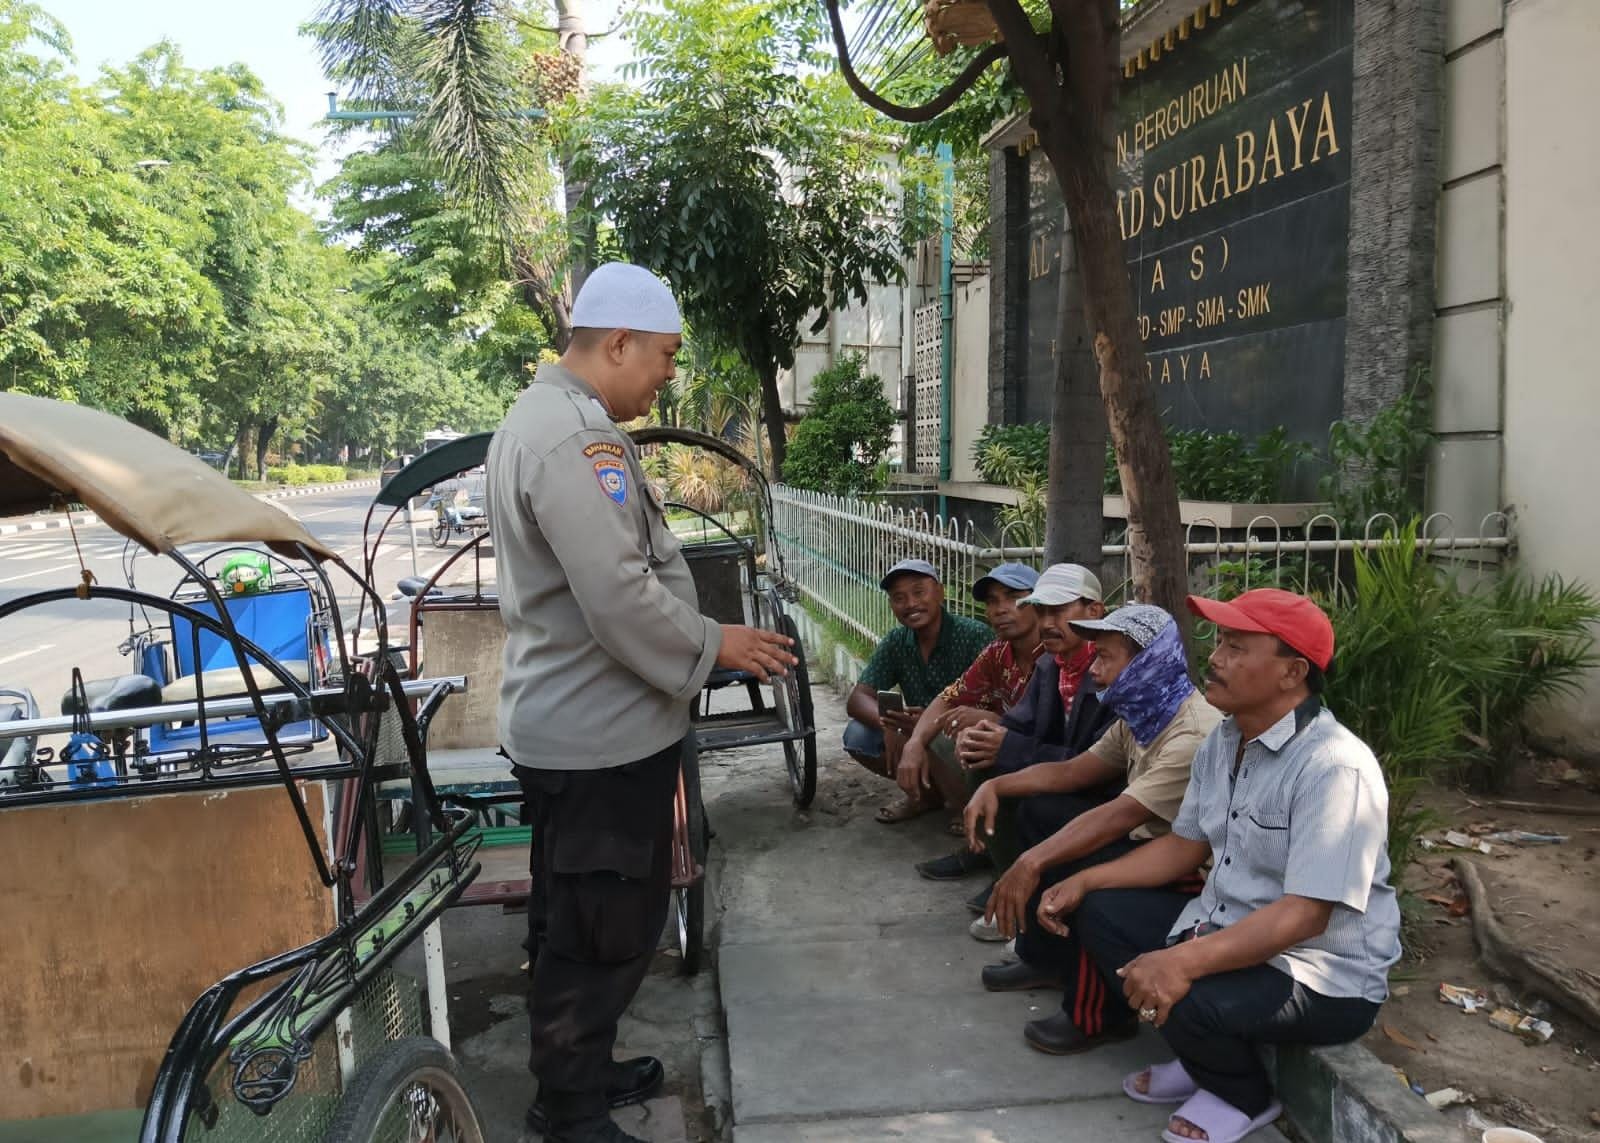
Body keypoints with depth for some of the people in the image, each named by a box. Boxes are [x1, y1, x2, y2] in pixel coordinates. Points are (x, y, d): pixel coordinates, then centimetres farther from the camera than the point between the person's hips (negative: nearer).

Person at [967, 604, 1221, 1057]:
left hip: (1187, 866, -10)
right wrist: (995, 786, -4)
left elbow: (1117, 816, -37)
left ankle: (1099, 1013, -8)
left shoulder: (1195, 735, -28)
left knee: (1064, 870, -30)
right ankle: (1045, 957, 17)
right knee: (1038, 811, 10)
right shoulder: (1140, 717, 3)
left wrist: (1032, 862, -43)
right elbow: (1071, 772, 9)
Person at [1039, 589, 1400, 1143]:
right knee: (1096, 911, 2)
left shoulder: (1335, 766, -26)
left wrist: (1185, 961, -41)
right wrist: (1084, 881, -1)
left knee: (1191, 999, -33)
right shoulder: (1222, 742, 3)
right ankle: (1202, 1056, 14)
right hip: (1230, 927, 9)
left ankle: (1244, 1096, 3)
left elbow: (1305, 915, -31)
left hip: (1323, 973, -8)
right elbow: (1184, 845, 11)